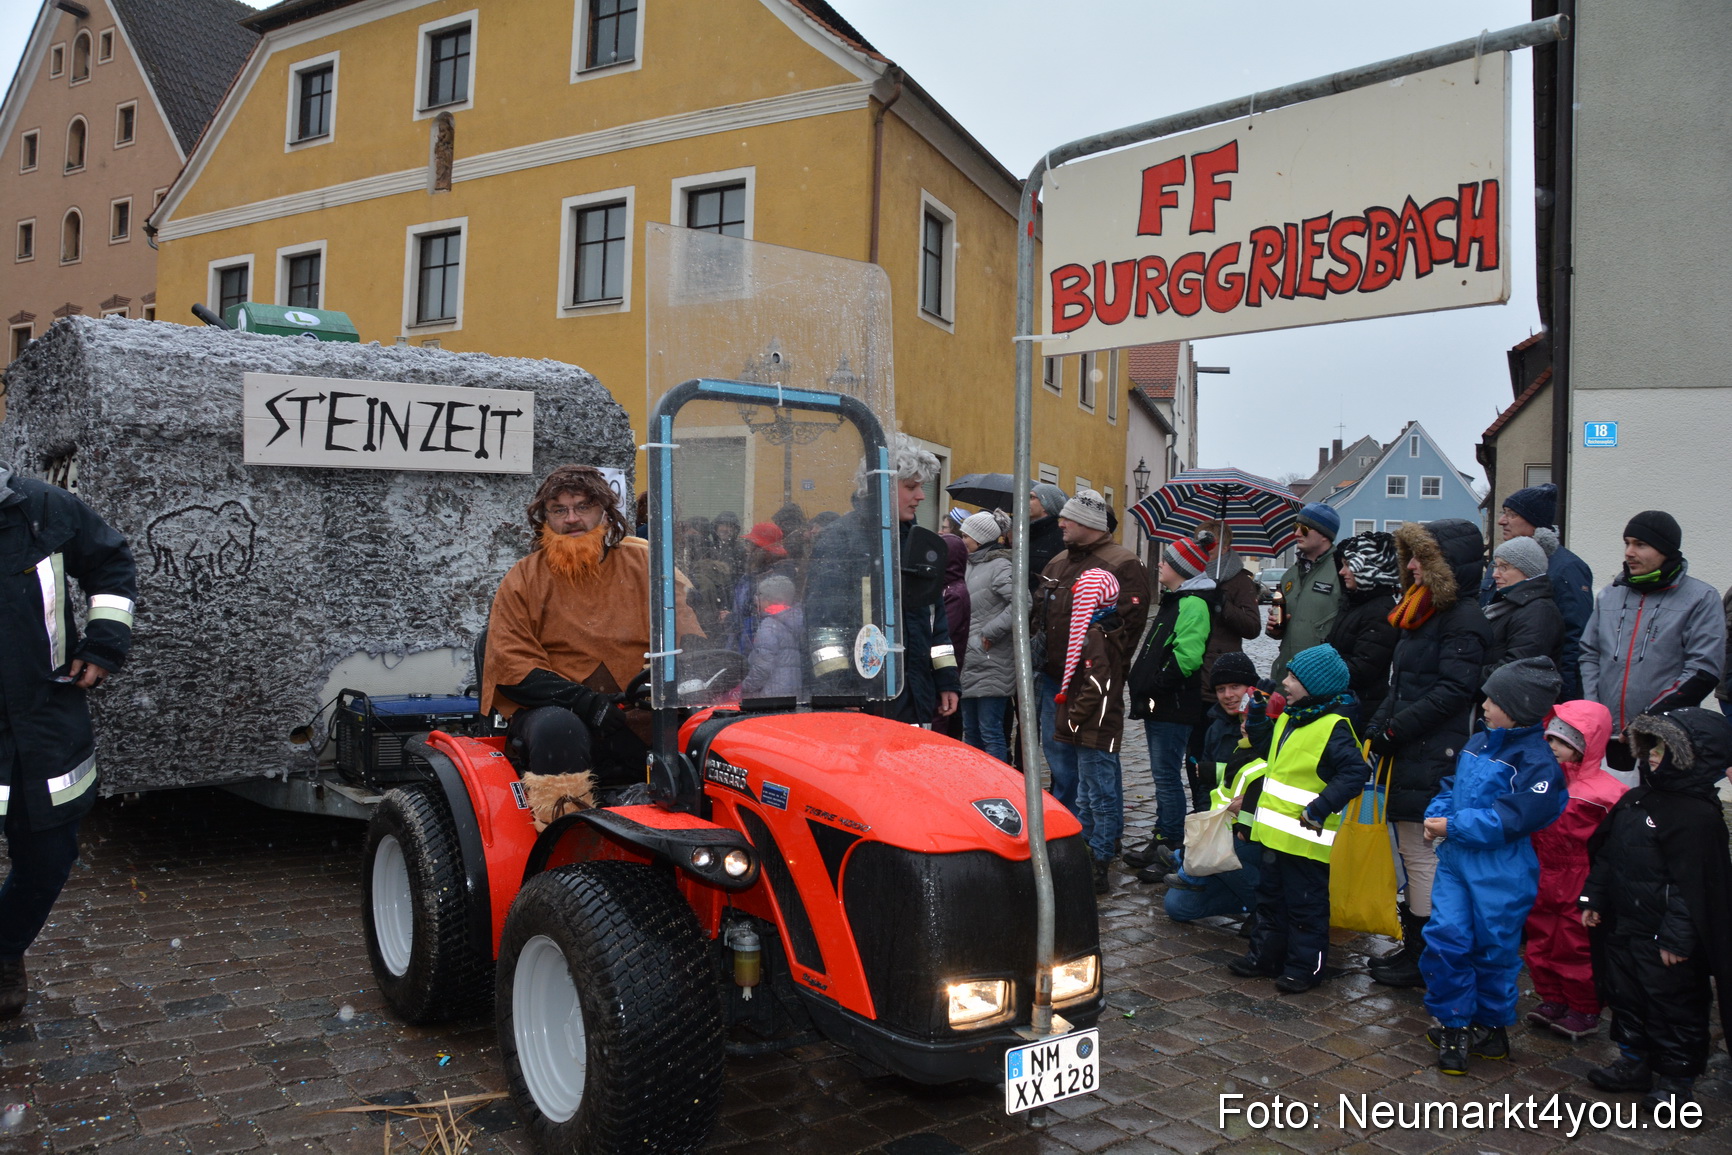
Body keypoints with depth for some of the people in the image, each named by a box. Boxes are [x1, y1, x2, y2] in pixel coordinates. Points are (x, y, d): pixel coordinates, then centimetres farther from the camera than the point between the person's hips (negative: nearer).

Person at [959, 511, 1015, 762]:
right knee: (970, 732, 16)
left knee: (990, 732, -5)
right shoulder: (972, 565, 15)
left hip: (991, 666, -9)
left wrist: (990, 632, -19)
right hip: (970, 664, 9)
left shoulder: (1000, 566, -12)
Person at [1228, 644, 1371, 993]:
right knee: (1270, 896, 18)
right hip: (1273, 832, 9)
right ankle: (1265, 954, 30)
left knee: (1305, 904, 3)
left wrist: (1320, 808, -27)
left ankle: (1305, 967, 15)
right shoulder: (1287, 719, 11)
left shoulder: (1333, 728, -17)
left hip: (1306, 837, -9)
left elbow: (1355, 772, -24)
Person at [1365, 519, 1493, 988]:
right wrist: (1378, 725, 7)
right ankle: (1414, 945, 25)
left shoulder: (1463, 619, -13)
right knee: (1414, 851, 15)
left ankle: (1422, 958, 8)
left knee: (1424, 855, -2)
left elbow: (1453, 691, -21)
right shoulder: (1423, 612, 17)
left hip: (1434, 756, -10)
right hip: (1408, 754, 10)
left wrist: (1394, 729, -18)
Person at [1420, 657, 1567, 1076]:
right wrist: (1436, 814, -2)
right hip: (1456, 860, 6)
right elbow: (1452, 787, 18)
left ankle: (1491, 1026, 29)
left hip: (1502, 873, -6)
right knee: (1445, 937, 0)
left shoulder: (1538, 763, -15)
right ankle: (1453, 1026, 15)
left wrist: (1453, 826, -18)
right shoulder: (1477, 744, 8)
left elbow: (1510, 819, -21)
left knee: (1494, 949, 8)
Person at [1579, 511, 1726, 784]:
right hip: (1608, 738, 4)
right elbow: (1589, 654, 14)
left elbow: (1704, 671, -8)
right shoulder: (1610, 595, 13)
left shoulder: (1701, 599, -1)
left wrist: (1647, 723, -13)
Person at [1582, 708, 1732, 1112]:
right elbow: (1605, 854, 15)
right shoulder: (1634, 800, 6)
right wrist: (1594, 897, 14)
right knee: (1625, 995, 20)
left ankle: (1675, 1076, 22)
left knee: (1673, 1004, 7)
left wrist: (1677, 938, -21)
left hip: (1662, 938, -9)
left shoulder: (1697, 816, -21)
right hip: (1623, 925, 9)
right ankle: (1635, 1062, 35)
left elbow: (1692, 884, -22)